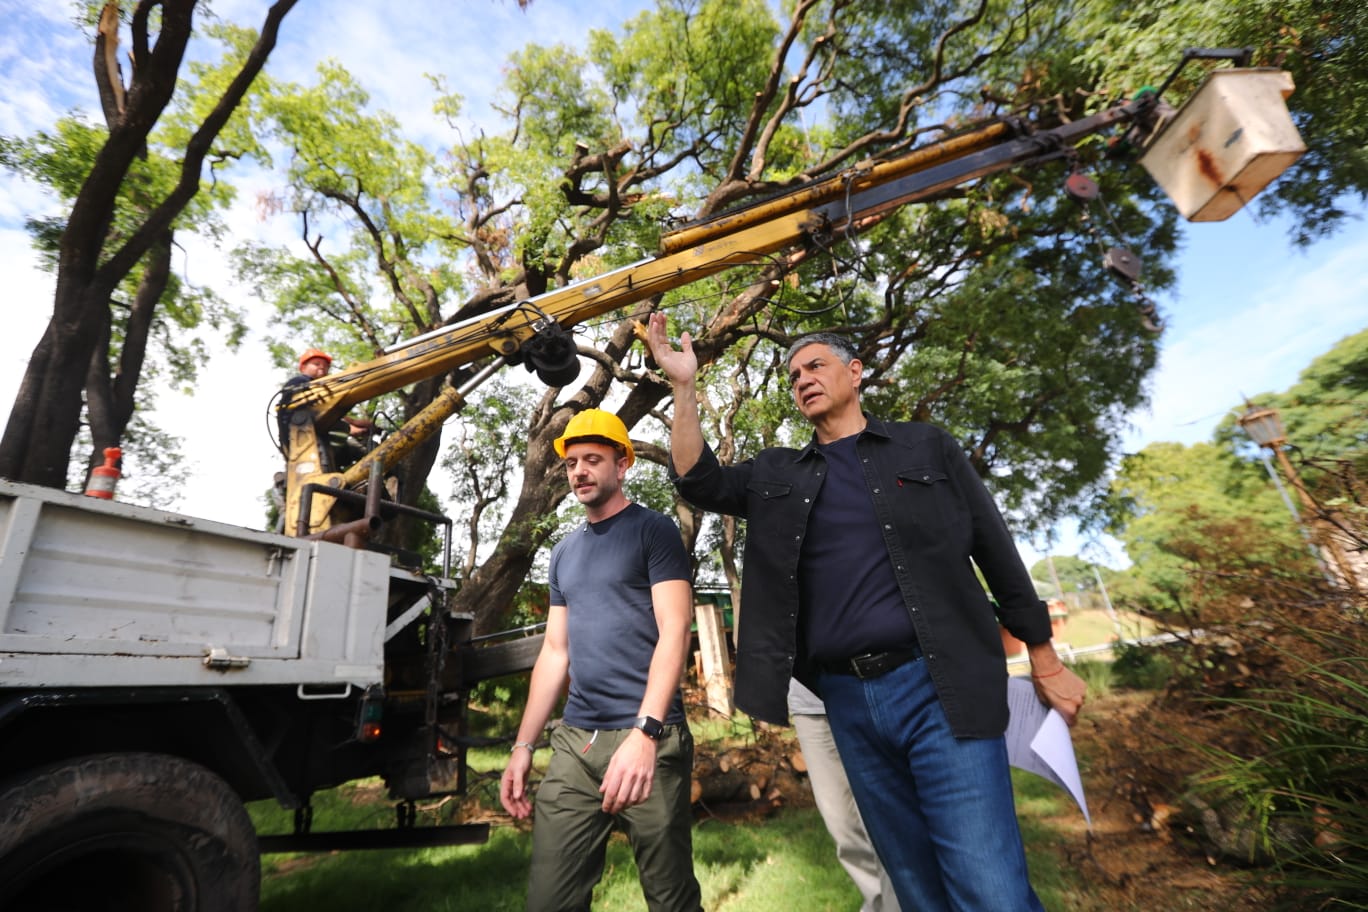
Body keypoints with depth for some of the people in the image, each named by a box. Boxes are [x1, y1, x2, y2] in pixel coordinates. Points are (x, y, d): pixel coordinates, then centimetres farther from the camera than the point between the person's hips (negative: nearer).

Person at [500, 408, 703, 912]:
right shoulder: (564, 551, 14)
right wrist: (523, 745, 12)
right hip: (574, 740, 6)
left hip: (649, 738, -5)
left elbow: (674, 632, -13)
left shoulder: (653, 531, -4)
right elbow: (555, 651, 16)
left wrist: (643, 733, -23)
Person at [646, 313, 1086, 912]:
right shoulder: (777, 474, 12)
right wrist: (684, 387, -8)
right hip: (845, 700, 3)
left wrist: (1045, 661, 9)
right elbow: (700, 481, 0)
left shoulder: (925, 448, 6)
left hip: (936, 687, -2)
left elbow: (995, 552, 8)